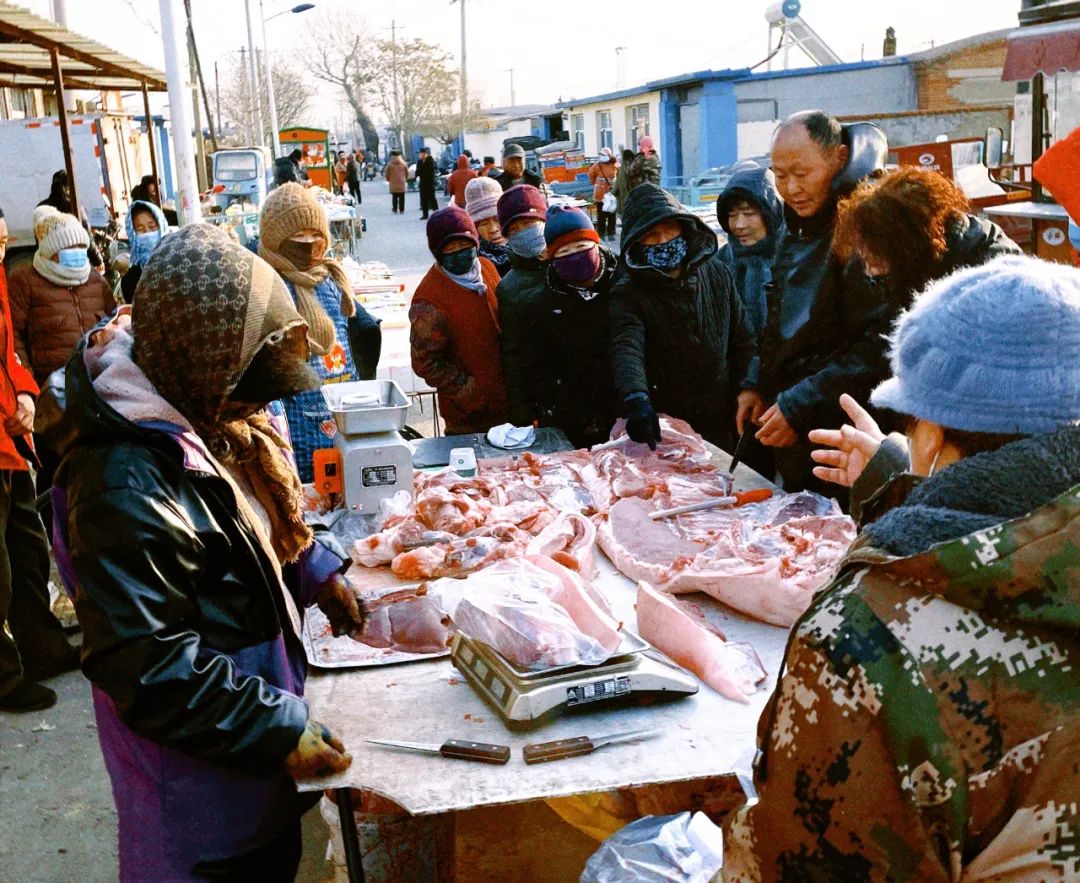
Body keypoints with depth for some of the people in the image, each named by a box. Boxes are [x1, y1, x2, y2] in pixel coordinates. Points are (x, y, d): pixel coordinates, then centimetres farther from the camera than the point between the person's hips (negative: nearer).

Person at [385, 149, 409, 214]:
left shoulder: (390, 164, -4)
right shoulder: (403, 164, 1)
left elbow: (387, 173, 0)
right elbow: (407, 173, 7)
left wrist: (388, 180, 18)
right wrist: (405, 179, 22)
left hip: (393, 183, 0)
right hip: (402, 183, 0)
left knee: (394, 197, 10)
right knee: (402, 197, 2)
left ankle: (395, 209, 13)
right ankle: (401, 210, 0)